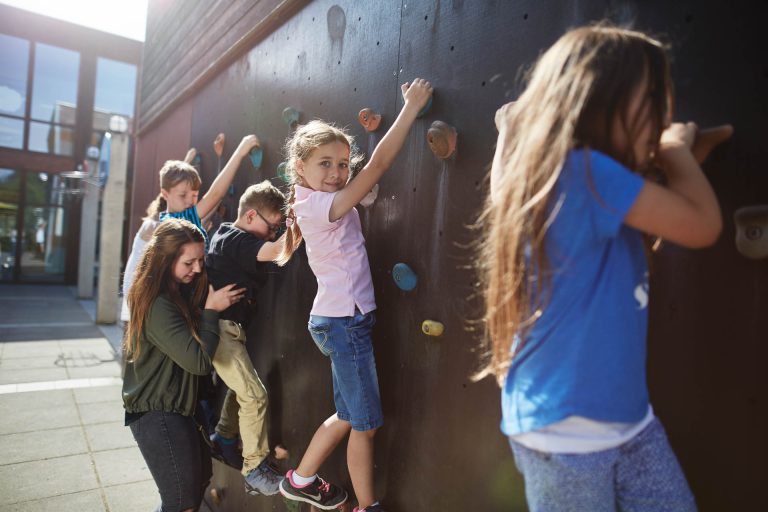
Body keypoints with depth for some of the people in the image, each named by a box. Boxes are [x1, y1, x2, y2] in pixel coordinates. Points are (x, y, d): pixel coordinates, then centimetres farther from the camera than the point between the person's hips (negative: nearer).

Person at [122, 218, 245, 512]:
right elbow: (199, 361, -27)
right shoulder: (158, 305, -24)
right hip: (157, 415, -9)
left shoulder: (180, 291, 5)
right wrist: (211, 310, -20)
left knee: (200, 479, 20)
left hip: (176, 409, 9)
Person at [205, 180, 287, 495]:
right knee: (254, 395, -9)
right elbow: (277, 251, -32)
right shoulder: (234, 240, -18)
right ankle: (255, 471, 2)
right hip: (221, 327, -10)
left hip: (231, 326, 10)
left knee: (240, 386, 20)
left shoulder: (232, 236, 14)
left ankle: (224, 439, 39)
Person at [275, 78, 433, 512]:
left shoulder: (315, 204, 5)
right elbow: (378, 165, -24)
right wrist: (411, 107, -19)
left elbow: (365, 169, 18)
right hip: (345, 322, -10)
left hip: (338, 319, 10)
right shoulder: (322, 206, -21)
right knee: (367, 423, 7)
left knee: (349, 416, 22)